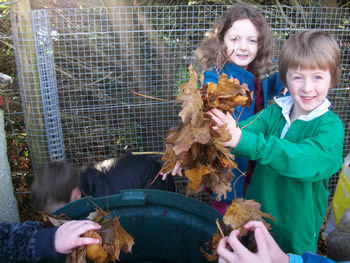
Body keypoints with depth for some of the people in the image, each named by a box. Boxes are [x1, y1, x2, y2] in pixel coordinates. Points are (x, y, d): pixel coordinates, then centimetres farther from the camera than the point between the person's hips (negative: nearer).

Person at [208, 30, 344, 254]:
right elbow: (244, 130, -21)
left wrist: (243, 140, -48)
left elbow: (303, 160, -37)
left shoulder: (331, 127, -19)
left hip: (295, 229, -3)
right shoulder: (275, 111, -6)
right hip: (255, 216, 4)